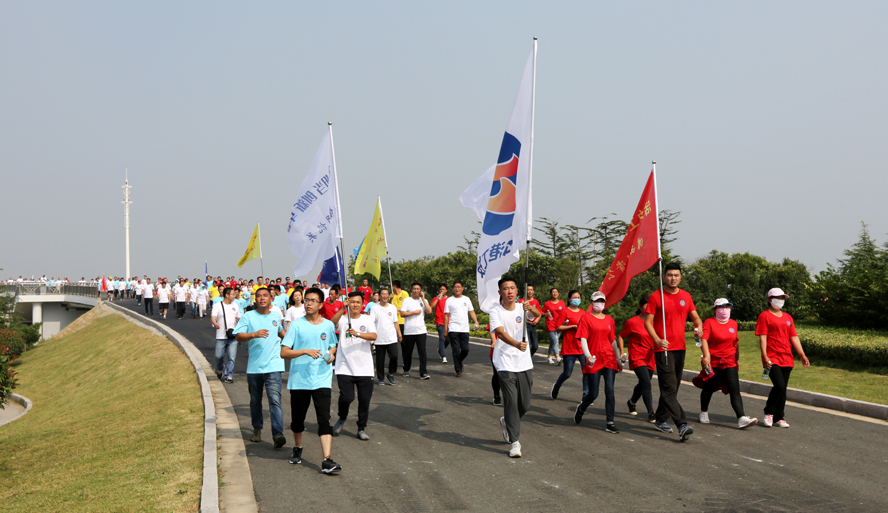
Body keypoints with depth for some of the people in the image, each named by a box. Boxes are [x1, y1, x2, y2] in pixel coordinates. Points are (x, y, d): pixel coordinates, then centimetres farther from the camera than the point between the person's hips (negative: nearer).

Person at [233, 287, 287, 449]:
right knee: (255, 400, 14)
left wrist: (284, 326, 11)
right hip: (254, 367, 1)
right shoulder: (248, 316, 1)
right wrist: (254, 334, -26)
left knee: (275, 399, -13)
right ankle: (257, 429, 33)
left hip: (273, 366, 0)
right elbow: (239, 336, -11)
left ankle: (278, 434, -20)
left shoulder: (277, 316, 10)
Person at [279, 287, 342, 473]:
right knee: (297, 418, 13)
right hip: (299, 379, 0)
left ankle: (327, 460, -15)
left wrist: (331, 354, 0)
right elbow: (284, 352, -6)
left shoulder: (328, 325, 6)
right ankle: (297, 449, 39)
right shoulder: (297, 325, -2)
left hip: (322, 379, 0)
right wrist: (306, 351, -18)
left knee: (324, 419, -10)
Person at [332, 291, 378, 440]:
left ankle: (362, 429, 20)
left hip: (364, 368, 2)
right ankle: (342, 418, 20)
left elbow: (373, 336, -12)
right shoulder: (343, 319, 3)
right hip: (345, 368, -1)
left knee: (364, 399, 3)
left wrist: (357, 334, -27)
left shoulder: (367, 320, 5)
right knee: (346, 397, -11)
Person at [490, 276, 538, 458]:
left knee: (525, 404, 9)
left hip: (525, 363, 4)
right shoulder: (496, 312, -6)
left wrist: (531, 308, -38)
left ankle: (507, 421, 38)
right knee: (511, 401, -9)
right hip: (505, 364, -4)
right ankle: (514, 442, 0)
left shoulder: (522, 308, 5)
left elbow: (538, 314, -14)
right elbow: (501, 333, -22)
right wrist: (517, 344, -40)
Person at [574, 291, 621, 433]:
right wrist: (588, 355, -23)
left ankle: (610, 423, 1)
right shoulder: (586, 318, -1)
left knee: (610, 391, -4)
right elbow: (583, 339, -8)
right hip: (594, 361, -3)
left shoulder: (609, 319, 12)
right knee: (593, 394, 0)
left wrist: (618, 360, 20)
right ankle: (580, 409, 31)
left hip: (609, 360, 4)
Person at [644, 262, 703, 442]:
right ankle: (682, 425, -19)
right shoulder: (655, 297, -6)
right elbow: (647, 322, -6)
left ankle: (661, 420, 28)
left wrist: (699, 328, -7)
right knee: (669, 388, -11)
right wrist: (658, 340, -21)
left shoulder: (686, 296, 9)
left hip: (680, 348, 6)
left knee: (671, 387, 13)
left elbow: (695, 317, 17)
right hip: (663, 349, -6)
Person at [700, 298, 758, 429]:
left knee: (735, 391, -10)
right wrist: (706, 355, -33)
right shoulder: (709, 322, -7)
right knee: (708, 388, 12)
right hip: (712, 362, -3)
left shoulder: (733, 323, 9)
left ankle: (741, 419, -20)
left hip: (729, 363, 3)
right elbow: (703, 340, -19)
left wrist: (736, 358, 21)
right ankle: (704, 412, 35)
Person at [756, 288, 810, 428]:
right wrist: (765, 357, -17)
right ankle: (768, 413, 1)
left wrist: (802, 355, 9)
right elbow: (762, 338, -7)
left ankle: (779, 418, 15)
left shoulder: (788, 317, 19)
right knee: (779, 386, -17)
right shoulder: (764, 316, 0)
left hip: (787, 359, 6)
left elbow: (794, 337, 18)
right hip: (772, 359, -6)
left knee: (783, 389, 6)